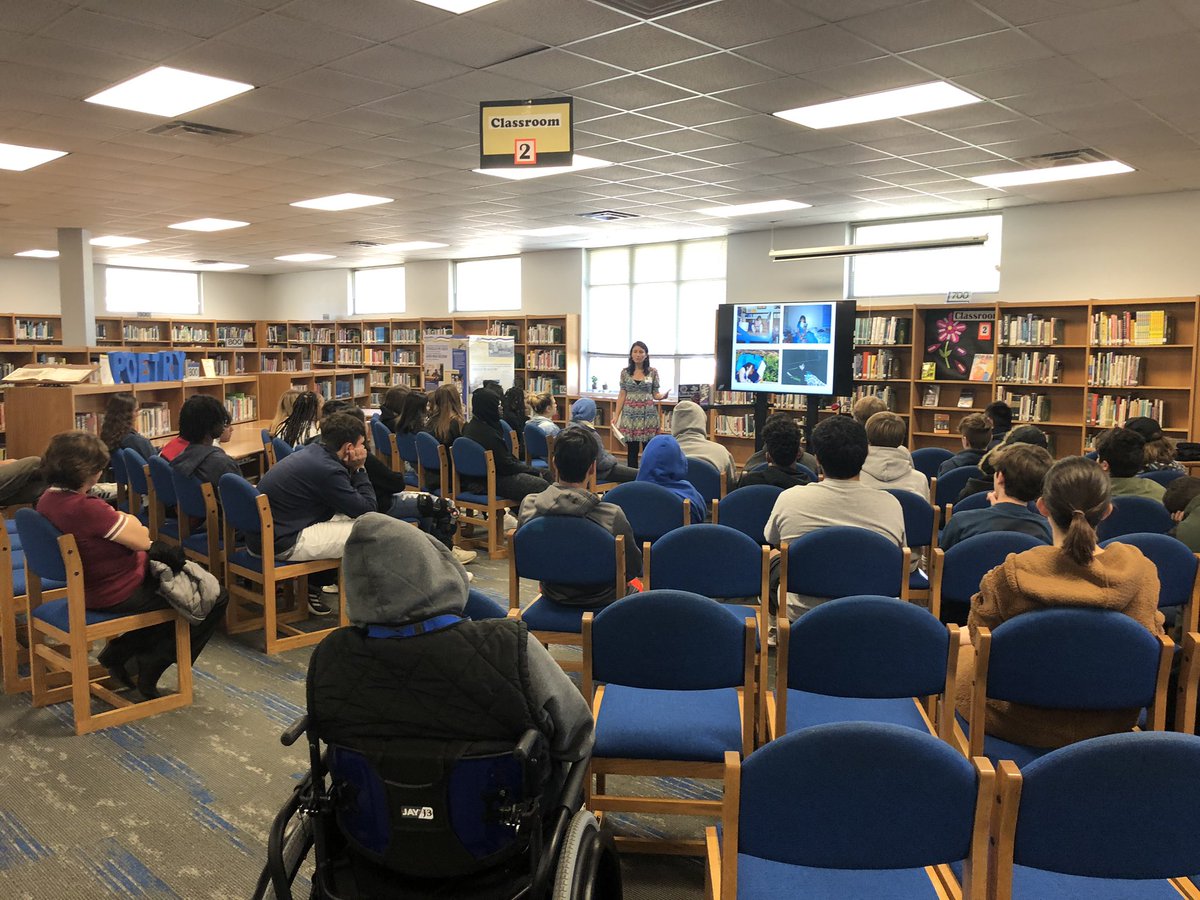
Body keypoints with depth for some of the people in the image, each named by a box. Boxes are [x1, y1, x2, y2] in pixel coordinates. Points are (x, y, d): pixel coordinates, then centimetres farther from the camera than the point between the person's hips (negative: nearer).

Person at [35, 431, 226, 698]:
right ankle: (151, 667, 11)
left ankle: (119, 650, 25)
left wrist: (119, 522, -7)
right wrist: (126, 520, -4)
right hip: (117, 595, -10)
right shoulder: (86, 508, -32)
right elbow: (144, 540, -23)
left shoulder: (48, 499, -3)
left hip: (86, 587, 10)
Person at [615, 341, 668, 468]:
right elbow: (622, 395, 4)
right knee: (632, 450, 3)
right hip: (630, 414, 1)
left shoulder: (653, 372, 2)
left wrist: (663, 395, -19)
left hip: (648, 414, -1)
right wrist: (616, 416, -1)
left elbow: (655, 394, 5)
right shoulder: (625, 372, 4)